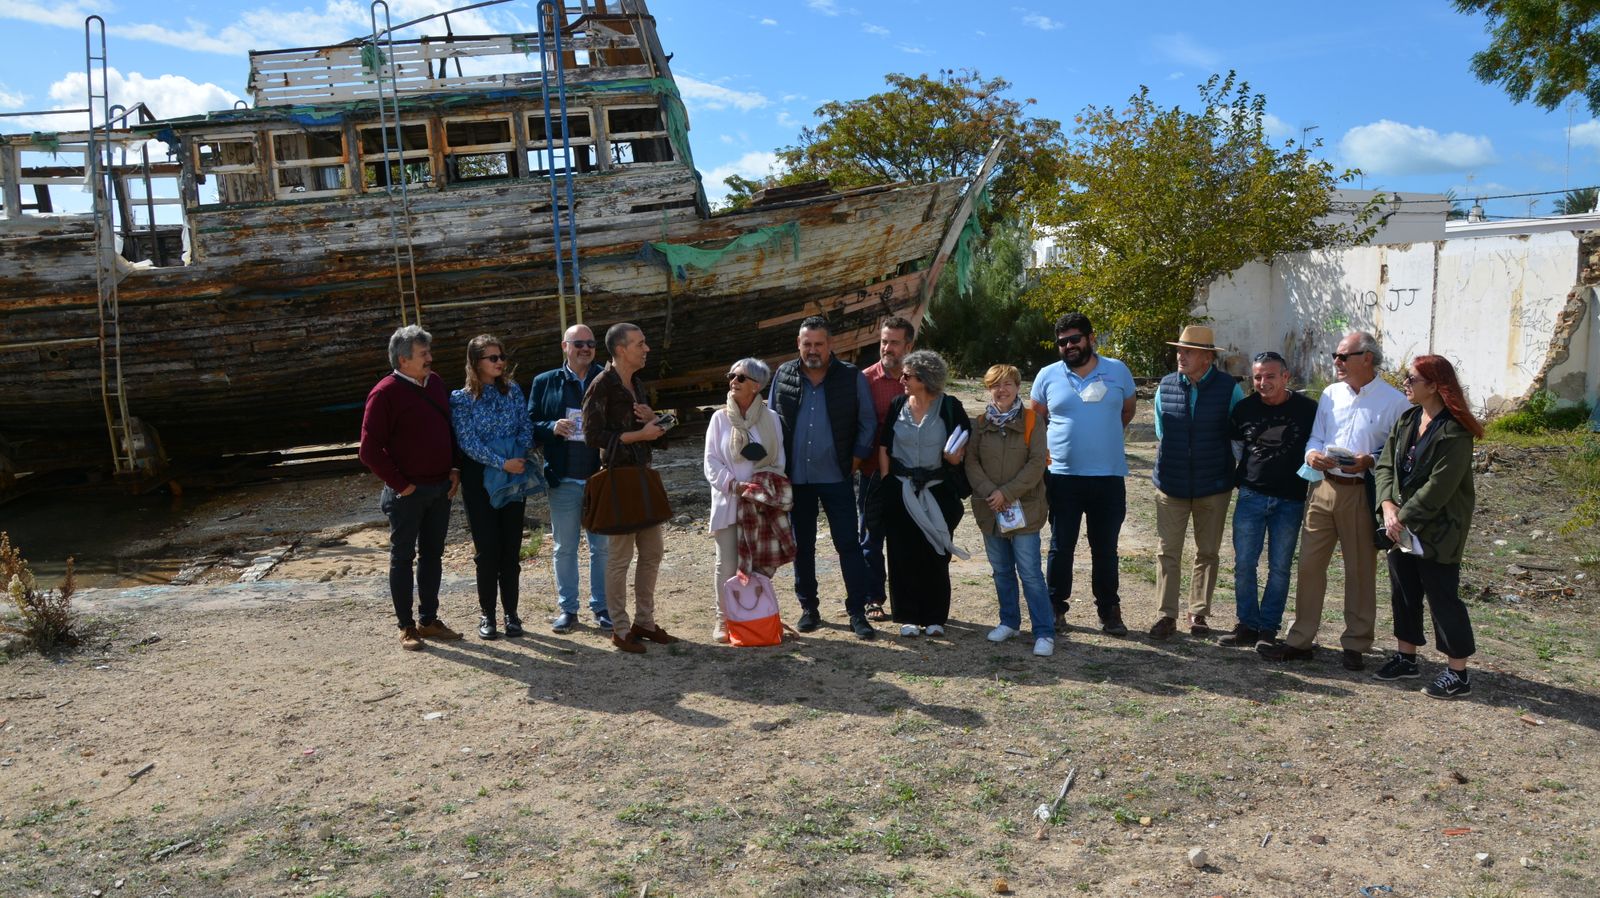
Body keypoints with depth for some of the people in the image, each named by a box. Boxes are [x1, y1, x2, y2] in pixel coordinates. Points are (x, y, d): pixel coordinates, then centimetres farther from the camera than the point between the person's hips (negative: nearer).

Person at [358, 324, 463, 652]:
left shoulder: (435, 382, 7)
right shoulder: (385, 393, -13)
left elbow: (450, 428, 18)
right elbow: (370, 450, -15)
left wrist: (454, 468, 7)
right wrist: (400, 484, -14)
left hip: (441, 487, 6)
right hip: (408, 492, -6)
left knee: (432, 554, 13)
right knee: (402, 557, 5)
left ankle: (430, 620, 24)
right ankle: (406, 627, 14)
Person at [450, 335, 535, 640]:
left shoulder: (513, 390, 6)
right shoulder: (462, 399, -4)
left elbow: (526, 428, 5)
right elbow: (468, 442, -11)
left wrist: (519, 456, -12)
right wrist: (502, 463, -18)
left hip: (514, 477, 3)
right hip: (480, 480, -3)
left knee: (511, 547, 5)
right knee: (487, 548, 0)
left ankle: (511, 612, 15)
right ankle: (487, 613, 13)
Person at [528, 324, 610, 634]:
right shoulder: (545, 383, 5)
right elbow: (530, 425, 3)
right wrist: (553, 428, -15)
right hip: (563, 480, 1)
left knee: (602, 547, 7)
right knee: (564, 547, 9)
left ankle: (602, 607, 19)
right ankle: (567, 609, 20)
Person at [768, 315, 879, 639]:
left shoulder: (852, 378, -2)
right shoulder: (784, 375, 4)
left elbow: (867, 422, 3)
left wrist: (856, 458, -4)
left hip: (836, 478, -2)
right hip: (795, 478, 3)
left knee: (849, 544, -1)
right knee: (802, 545, 11)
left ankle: (857, 612, 7)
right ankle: (808, 608, 23)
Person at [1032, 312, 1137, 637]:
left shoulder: (1117, 371, 3)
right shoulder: (1047, 375, 2)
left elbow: (1127, 410, 16)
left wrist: (1104, 436, 8)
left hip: (1109, 476, 0)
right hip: (1063, 476, 0)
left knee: (1105, 549, 9)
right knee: (1061, 547, 7)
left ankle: (1109, 611, 21)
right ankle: (1056, 607, 20)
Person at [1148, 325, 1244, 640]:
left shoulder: (1229, 389, -5)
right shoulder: (1166, 386, 1)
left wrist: (1231, 472, 6)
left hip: (1213, 486, -1)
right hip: (1171, 484, 1)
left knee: (1208, 553, 9)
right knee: (1168, 551, 0)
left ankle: (1198, 613, 20)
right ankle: (1167, 614, 6)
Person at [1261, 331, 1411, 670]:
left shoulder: (1393, 401, -4)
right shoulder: (1331, 394, 10)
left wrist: (1370, 461, -22)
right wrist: (1313, 454, -8)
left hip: (1362, 493, -4)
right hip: (1324, 487, 4)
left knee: (1360, 570, 7)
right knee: (1309, 564, 5)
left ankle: (1355, 645, 20)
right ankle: (1301, 640, 15)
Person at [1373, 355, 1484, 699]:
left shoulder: (1454, 433, -17)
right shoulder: (1406, 420, 7)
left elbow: (1438, 487, -21)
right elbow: (1386, 465, 5)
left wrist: (1404, 516, -16)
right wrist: (1388, 505, -10)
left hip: (1437, 532, -8)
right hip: (1401, 528, 8)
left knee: (1443, 598, 0)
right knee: (1403, 593, 16)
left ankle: (1457, 674, 10)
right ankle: (1406, 657, 30)